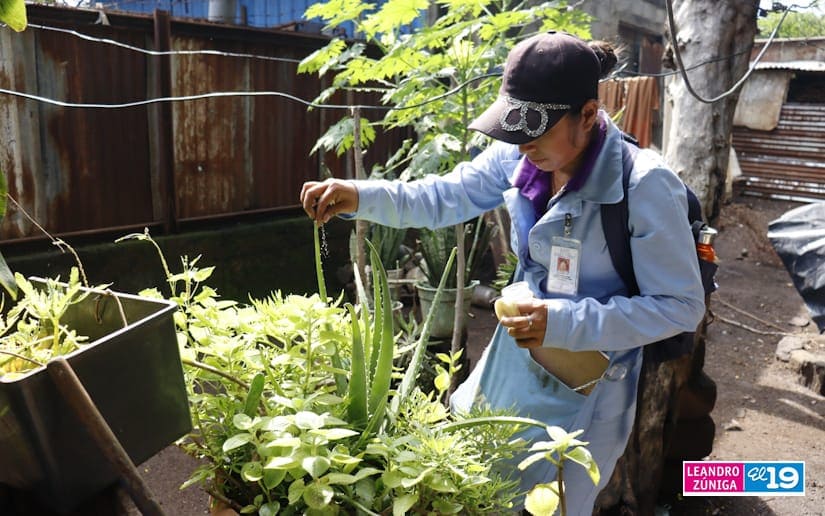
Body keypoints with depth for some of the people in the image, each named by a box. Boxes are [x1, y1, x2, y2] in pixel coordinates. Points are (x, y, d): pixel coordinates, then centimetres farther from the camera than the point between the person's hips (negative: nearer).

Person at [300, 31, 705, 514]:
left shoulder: (645, 185, -26)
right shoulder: (517, 156, -9)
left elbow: (682, 305, -20)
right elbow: (447, 196, -1)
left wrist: (570, 323, -29)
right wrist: (361, 197, -17)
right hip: (516, 354, 6)